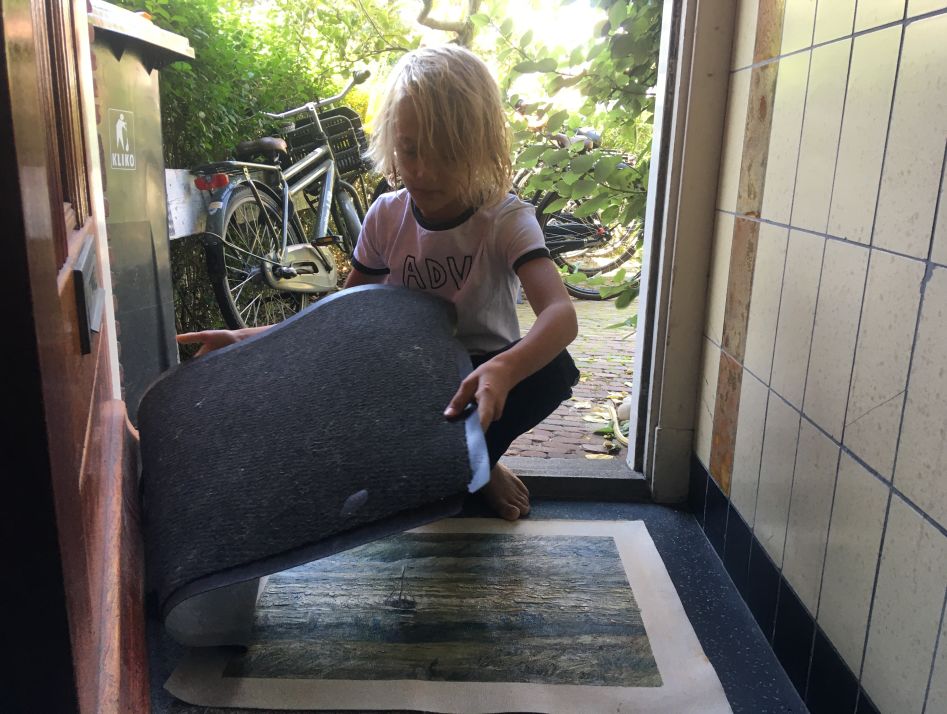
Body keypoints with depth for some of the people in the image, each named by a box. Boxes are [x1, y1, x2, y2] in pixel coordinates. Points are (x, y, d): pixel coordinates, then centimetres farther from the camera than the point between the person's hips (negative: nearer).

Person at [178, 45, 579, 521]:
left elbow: (561, 314, -36)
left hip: (484, 375, -2)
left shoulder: (505, 219, -18)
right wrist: (249, 338, -12)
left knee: (554, 370, -34)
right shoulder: (387, 217, -6)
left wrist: (503, 370, -58)